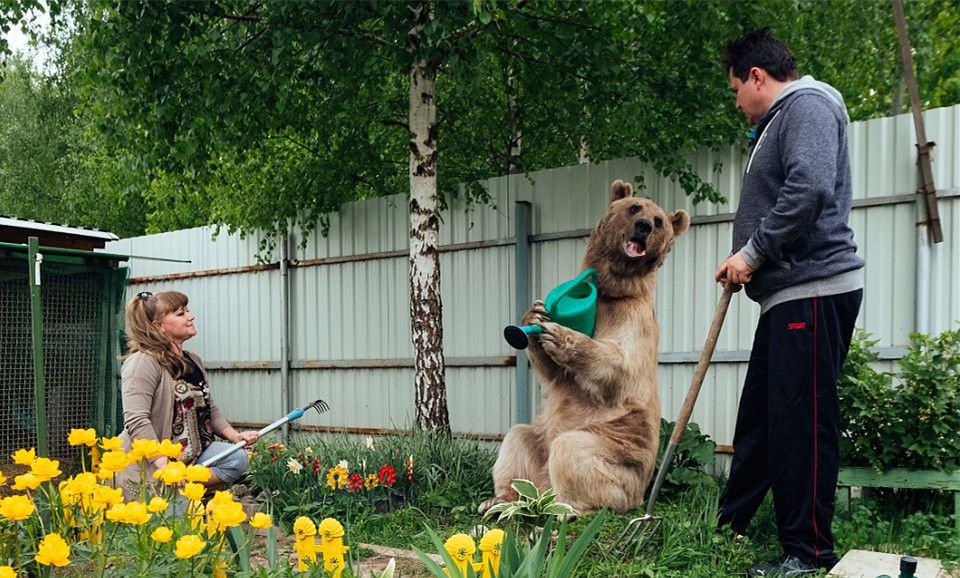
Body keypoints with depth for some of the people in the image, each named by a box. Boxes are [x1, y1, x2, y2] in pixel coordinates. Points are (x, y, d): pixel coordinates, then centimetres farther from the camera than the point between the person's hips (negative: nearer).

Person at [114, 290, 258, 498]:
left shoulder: (194, 361, 13)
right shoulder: (143, 362, -15)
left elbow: (209, 409, 22)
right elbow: (136, 421, -24)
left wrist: (235, 436, 5)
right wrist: (165, 466, -31)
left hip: (192, 454, 8)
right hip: (148, 465, -8)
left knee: (237, 458, -14)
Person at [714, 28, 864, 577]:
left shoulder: (807, 104, -6)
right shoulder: (779, 120, 25)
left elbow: (809, 189, -22)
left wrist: (753, 252, -16)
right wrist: (749, 263, 12)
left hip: (815, 290, -11)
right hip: (789, 293, 11)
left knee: (802, 420, -7)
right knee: (758, 413, 14)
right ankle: (731, 525, 25)